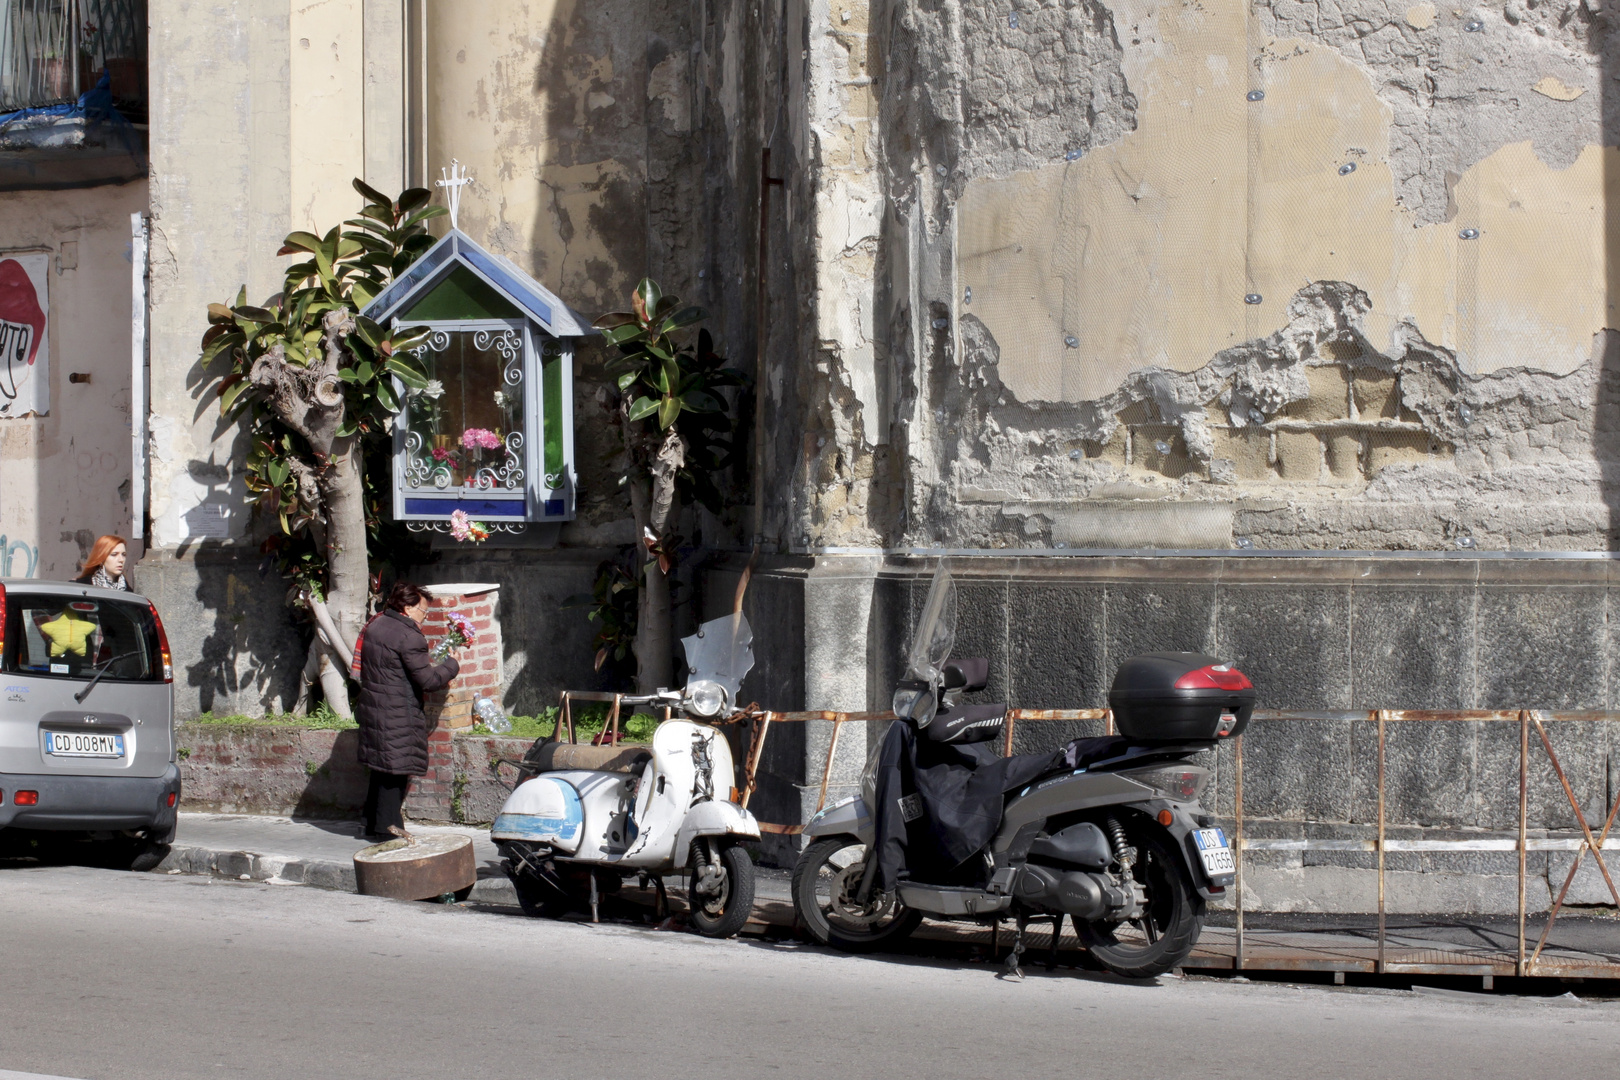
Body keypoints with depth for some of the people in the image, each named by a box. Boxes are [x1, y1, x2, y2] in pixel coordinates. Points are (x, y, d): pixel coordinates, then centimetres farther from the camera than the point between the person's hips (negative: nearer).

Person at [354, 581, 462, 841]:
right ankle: (387, 827, 1)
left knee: (380, 769, 17)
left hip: (371, 709, 9)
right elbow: (428, 681, -19)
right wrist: (451, 666, 0)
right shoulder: (409, 637, -18)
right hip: (398, 716, -9)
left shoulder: (375, 627, 10)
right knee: (395, 771, -1)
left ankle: (373, 824, 23)